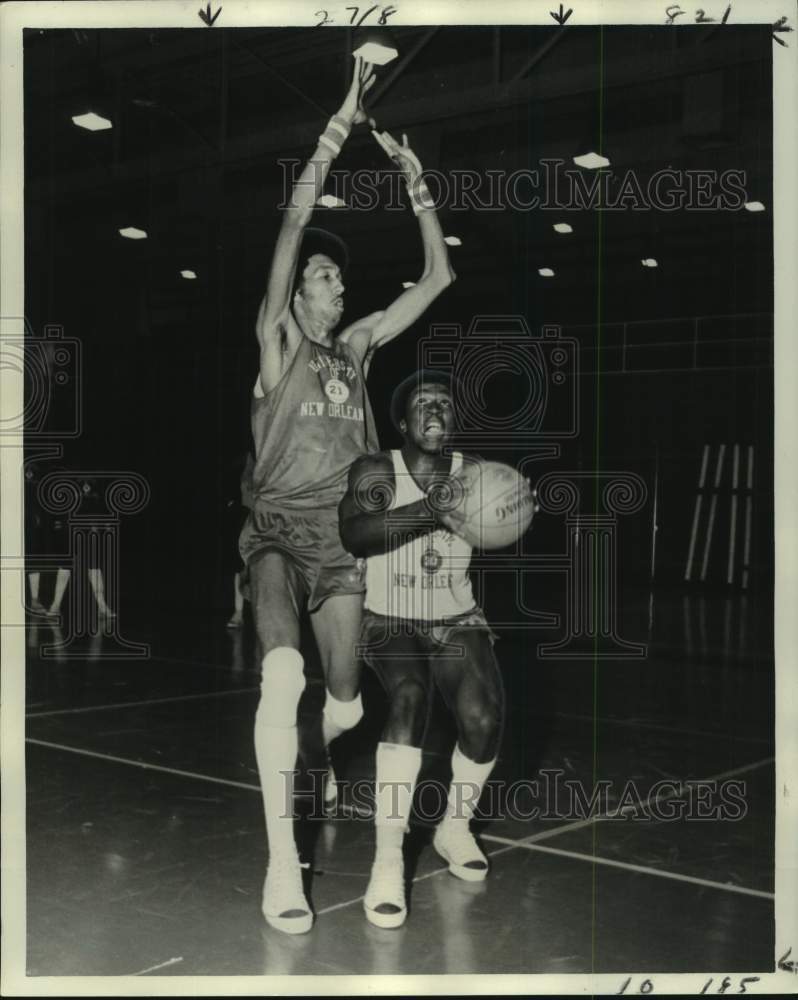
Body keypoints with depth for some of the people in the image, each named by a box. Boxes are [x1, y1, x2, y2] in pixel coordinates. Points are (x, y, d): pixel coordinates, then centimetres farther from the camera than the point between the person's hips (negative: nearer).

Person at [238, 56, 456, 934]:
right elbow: (294, 221, -11)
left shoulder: (357, 345, 12)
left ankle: (291, 763, 41)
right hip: (277, 527, -5)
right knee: (283, 671, -30)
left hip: (340, 538, 5)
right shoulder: (277, 338, 0)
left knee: (346, 705, 5)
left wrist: (416, 186, 8)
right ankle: (282, 861, -25)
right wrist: (344, 121, -13)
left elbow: (437, 279, 14)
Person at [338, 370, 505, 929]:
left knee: (485, 717, -20)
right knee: (410, 700, -32)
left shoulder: (475, 474, 0)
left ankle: (455, 827, 11)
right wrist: (433, 509, -40)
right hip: (392, 622, -3)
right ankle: (388, 861, -27)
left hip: (457, 620, 3)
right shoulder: (376, 471, -10)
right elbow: (354, 535, -29)